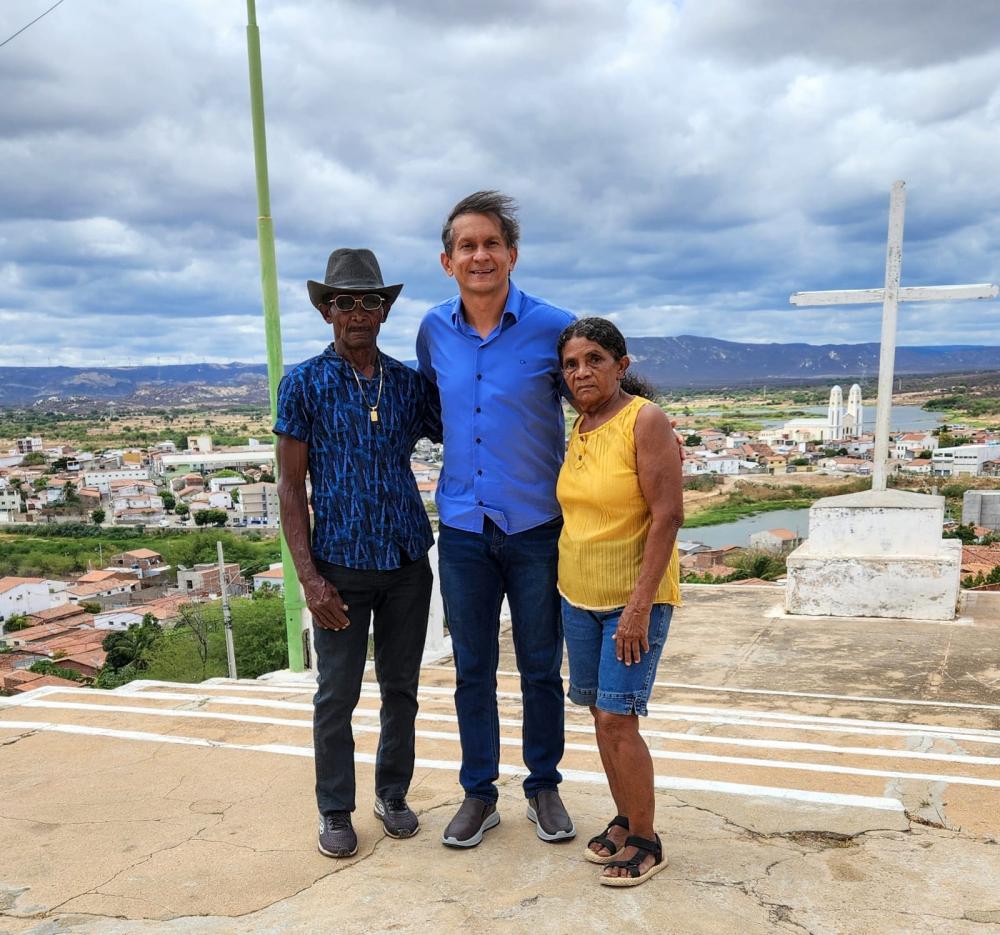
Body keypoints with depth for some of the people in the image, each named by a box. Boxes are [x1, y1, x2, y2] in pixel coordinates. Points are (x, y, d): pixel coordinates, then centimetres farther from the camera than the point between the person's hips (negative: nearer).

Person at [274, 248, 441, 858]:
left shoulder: (410, 383, 4)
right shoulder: (304, 384, -4)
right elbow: (291, 485, -5)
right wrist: (310, 577, -11)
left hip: (408, 561, 3)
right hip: (341, 565, -3)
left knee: (401, 688, 14)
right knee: (337, 695, 7)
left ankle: (393, 794, 32)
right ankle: (336, 810, 25)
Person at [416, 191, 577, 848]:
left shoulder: (553, 327, -9)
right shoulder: (434, 331, 3)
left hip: (537, 527, -2)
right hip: (463, 528, 3)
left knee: (541, 668, 11)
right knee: (472, 670, 12)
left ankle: (544, 787, 31)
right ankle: (479, 794, 29)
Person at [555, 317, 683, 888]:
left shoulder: (645, 420, -15)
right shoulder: (578, 428, 6)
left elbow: (668, 515, -19)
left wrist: (639, 606, -22)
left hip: (635, 598, -7)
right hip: (579, 595, 7)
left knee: (617, 719, -5)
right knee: (602, 715, 13)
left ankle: (646, 842, 14)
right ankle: (625, 821, 30)